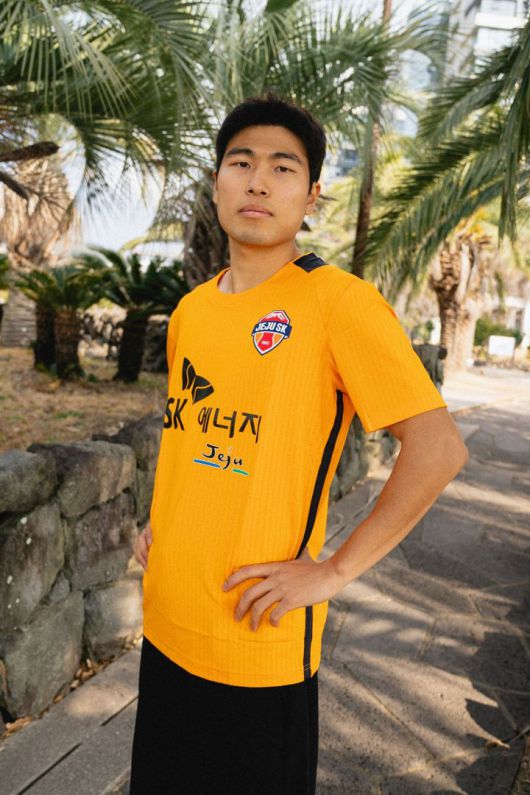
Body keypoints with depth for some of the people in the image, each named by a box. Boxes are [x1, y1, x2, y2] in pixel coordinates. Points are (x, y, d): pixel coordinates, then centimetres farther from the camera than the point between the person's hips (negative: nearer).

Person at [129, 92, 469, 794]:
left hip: (260, 643, -6)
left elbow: (439, 449, -18)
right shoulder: (190, 310, 6)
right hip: (166, 624, 7)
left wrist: (333, 572, -17)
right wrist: (157, 522, 10)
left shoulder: (339, 300, -15)